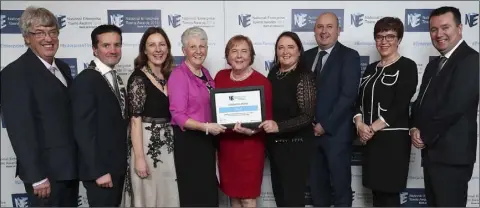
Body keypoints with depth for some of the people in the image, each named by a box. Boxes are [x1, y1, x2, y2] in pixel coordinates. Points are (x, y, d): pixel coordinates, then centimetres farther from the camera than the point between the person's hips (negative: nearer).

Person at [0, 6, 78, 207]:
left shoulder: (62, 68, 11)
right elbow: (20, 130, -18)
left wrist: (78, 162, 11)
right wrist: (37, 177, -20)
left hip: (69, 167, 7)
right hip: (45, 172, -7)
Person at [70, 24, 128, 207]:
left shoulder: (115, 78, 11)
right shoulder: (85, 80, -16)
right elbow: (83, 131, -20)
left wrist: (120, 164, 8)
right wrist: (98, 171, -20)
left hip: (117, 165, 8)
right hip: (100, 169, -8)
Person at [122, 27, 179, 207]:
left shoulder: (169, 76, 9)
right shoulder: (138, 77, -11)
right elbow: (135, 120, -15)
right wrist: (139, 157, -19)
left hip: (168, 146, 6)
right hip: (147, 144, -6)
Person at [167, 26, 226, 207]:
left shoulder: (205, 73, 10)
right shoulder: (178, 75, -14)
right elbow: (178, 115, -19)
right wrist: (205, 127, -28)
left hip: (207, 140, 8)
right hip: (188, 141, -8)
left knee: (209, 191, 15)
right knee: (194, 193, 1)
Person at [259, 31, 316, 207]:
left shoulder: (304, 76, -14)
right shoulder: (273, 73, 4)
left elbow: (308, 116, -19)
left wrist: (279, 126, -28)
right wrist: (266, 124, 0)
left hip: (296, 146, -6)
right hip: (274, 144, 7)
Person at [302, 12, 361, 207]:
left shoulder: (349, 56, -6)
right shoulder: (307, 56, 11)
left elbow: (348, 95, -14)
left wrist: (325, 125, -14)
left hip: (336, 132, -5)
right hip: (311, 131, 5)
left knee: (340, 186, 7)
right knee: (316, 185, 13)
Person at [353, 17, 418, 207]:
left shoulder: (407, 66, -5)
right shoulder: (371, 68, 14)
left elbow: (400, 105, -14)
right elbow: (359, 100, 10)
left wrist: (372, 128, -16)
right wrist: (360, 124, -8)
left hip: (393, 138, -6)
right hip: (370, 138, 6)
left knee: (389, 192, 0)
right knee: (376, 191, 10)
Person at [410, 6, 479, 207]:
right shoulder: (434, 63, 16)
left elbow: (455, 106, -21)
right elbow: (421, 100, 14)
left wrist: (424, 136, -12)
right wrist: (415, 128, -5)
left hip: (452, 153, -8)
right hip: (432, 150, 8)